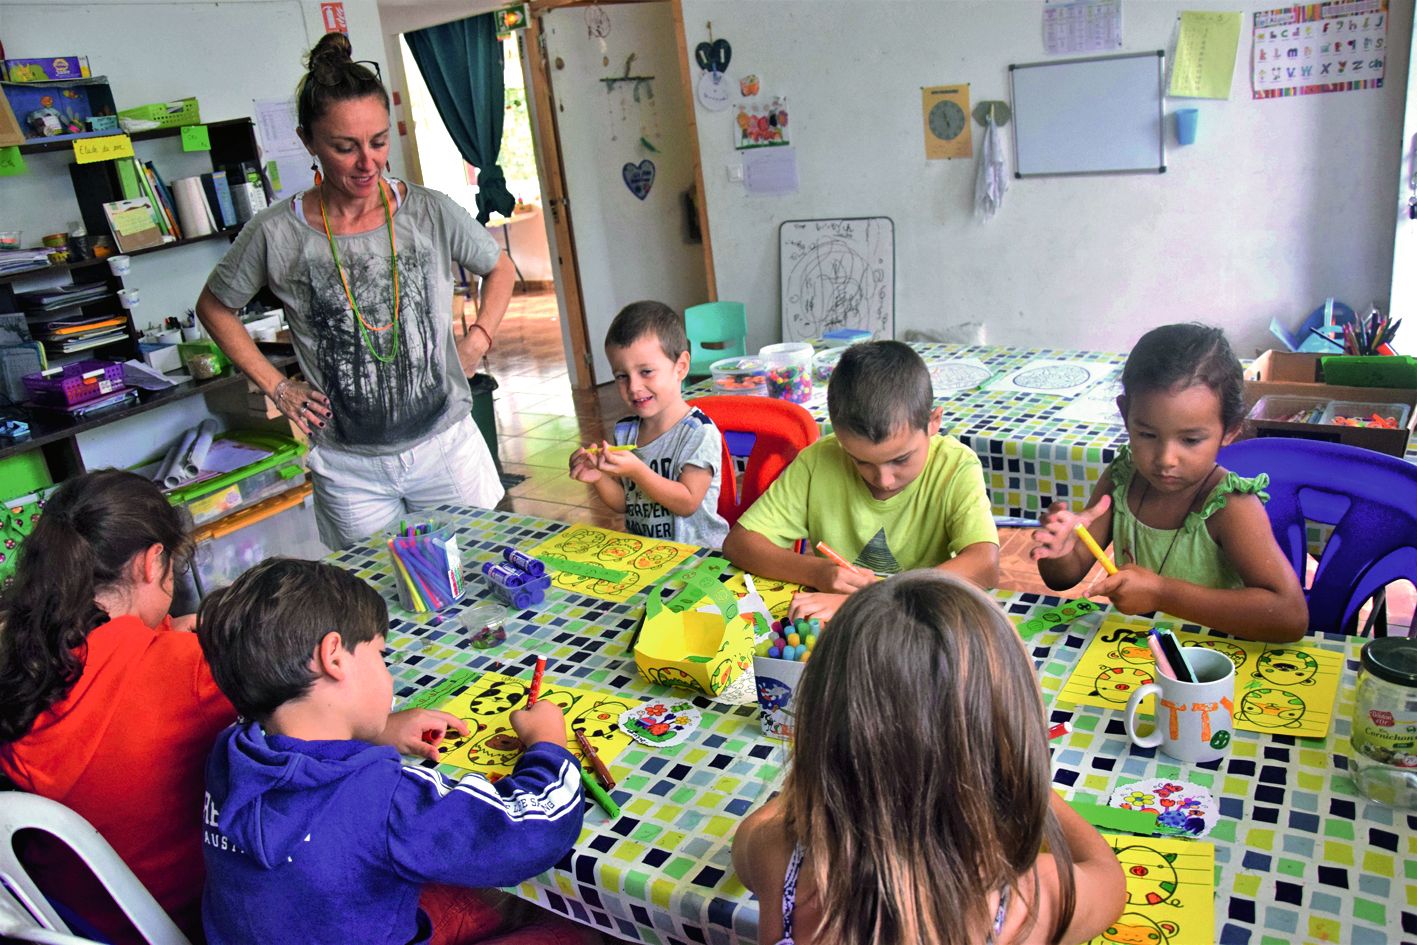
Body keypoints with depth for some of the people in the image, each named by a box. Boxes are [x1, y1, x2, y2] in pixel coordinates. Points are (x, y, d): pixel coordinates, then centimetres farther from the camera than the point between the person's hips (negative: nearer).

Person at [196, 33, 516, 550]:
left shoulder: (431, 213, -6)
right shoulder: (277, 234, -8)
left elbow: (499, 269, 13)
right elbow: (214, 307, 9)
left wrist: (477, 341, 0)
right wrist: (276, 386, 2)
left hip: (446, 448, 1)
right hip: (350, 470, -1)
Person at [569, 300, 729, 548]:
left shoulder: (699, 432, -10)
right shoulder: (624, 432, 8)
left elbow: (687, 503, -13)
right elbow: (623, 504, 14)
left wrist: (637, 471, -21)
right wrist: (599, 478, -5)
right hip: (640, 548, 5)